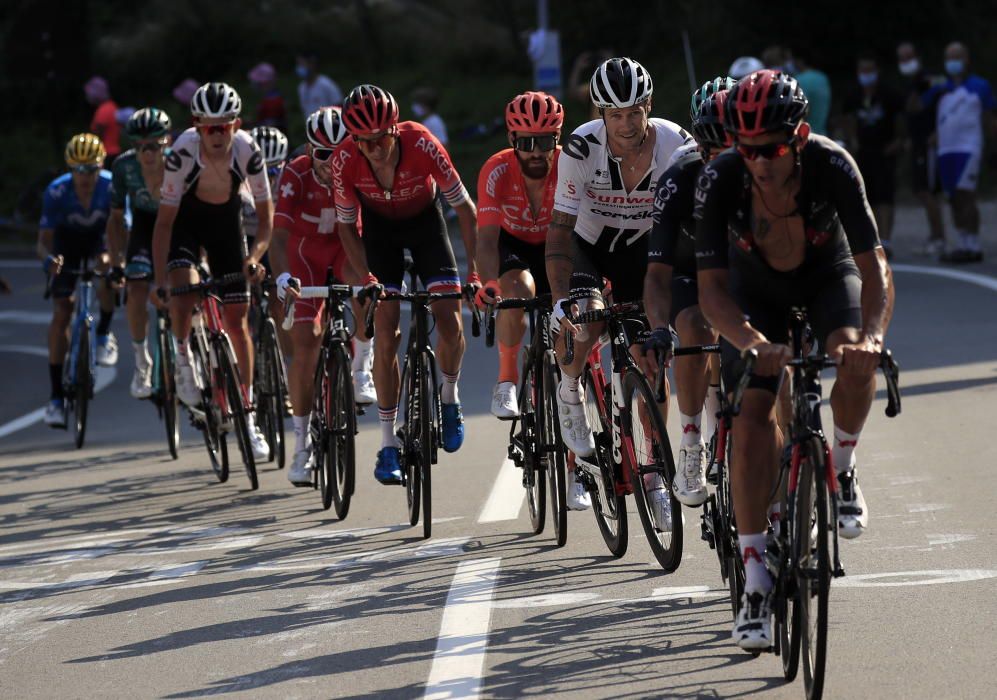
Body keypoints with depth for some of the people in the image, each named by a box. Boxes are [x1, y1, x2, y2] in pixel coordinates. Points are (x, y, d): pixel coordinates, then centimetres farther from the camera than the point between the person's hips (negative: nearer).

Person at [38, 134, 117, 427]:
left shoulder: (112, 187, -29)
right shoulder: (56, 192, -30)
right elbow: (44, 240, -28)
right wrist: (48, 258, -51)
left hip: (100, 238, 0)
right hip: (67, 241, 0)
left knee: (107, 272, -33)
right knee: (61, 314, -9)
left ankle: (104, 334, -4)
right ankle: (56, 397, -5)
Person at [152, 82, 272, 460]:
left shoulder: (248, 152, -28)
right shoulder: (183, 153, -32)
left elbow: (265, 211, -15)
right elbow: (164, 219, -27)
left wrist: (256, 255, -32)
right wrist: (159, 281, -31)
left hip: (226, 220, 1)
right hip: (186, 219, -1)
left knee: (236, 319, -1)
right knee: (184, 288, -30)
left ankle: (248, 417, 8)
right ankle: (183, 358, 0)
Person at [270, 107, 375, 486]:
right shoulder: (296, 175, -26)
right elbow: (280, 232, -33)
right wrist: (282, 275, -50)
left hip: (348, 245, 0)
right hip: (307, 251, 0)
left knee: (365, 283, -37)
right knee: (305, 347, -8)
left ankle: (361, 368, -18)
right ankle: (302, 443, 3)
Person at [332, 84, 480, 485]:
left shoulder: (421, 144, -34)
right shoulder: (345, 161, -29)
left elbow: (464, 207, -23)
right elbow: (347, 226, -14)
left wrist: (474, 270, -26)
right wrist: (366, 278, -25)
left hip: (424, 219, 0)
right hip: (380, 226, 0)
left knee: (450, 323, -14)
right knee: (386, 335, -9)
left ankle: (450, 395, 17)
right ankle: (388, 444, -1)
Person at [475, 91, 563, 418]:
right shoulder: (497, 171, -31)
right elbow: (487, 238, -37)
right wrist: (489, 284, -55)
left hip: (553, 244, 2)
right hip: (513, 242, -2)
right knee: (518, 292, -32)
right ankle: (506, 380, -14)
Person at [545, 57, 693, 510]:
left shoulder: (676, 145, -25)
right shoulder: (582, 148, -29)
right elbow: (560, 230, -26)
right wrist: (561, 301, -36)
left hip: (640, 247, 2)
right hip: (587, 246, -2)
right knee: (586, 318, -32)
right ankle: (570, 394, -1)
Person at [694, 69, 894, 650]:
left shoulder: (832, 166, -32)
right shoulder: (720, 182, -31)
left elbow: (873, 265, -33)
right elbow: (712, 289, -30)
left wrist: (872, 336, -52)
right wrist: (755, 343, -48)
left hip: (828, 276, 0)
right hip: (756, 289, 0)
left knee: (856, 358, -31)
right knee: (753, 416, -16)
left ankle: (843, 470, -1)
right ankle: (757, 584, -13)